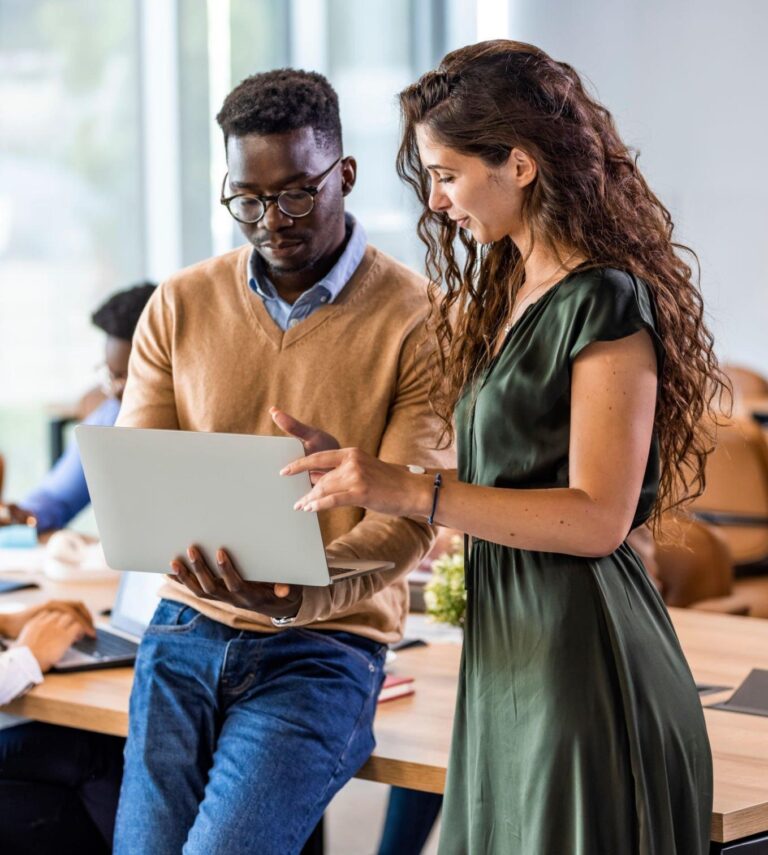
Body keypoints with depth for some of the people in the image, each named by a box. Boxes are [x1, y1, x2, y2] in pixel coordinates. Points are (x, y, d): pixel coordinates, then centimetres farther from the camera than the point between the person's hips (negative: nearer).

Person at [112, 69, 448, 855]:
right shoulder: (180, 306, 7)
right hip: (186, 631, 4)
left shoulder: (417, 320, -6)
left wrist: (296, 599, -31)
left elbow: (407, 518, -12)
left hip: (326, 648, -4)